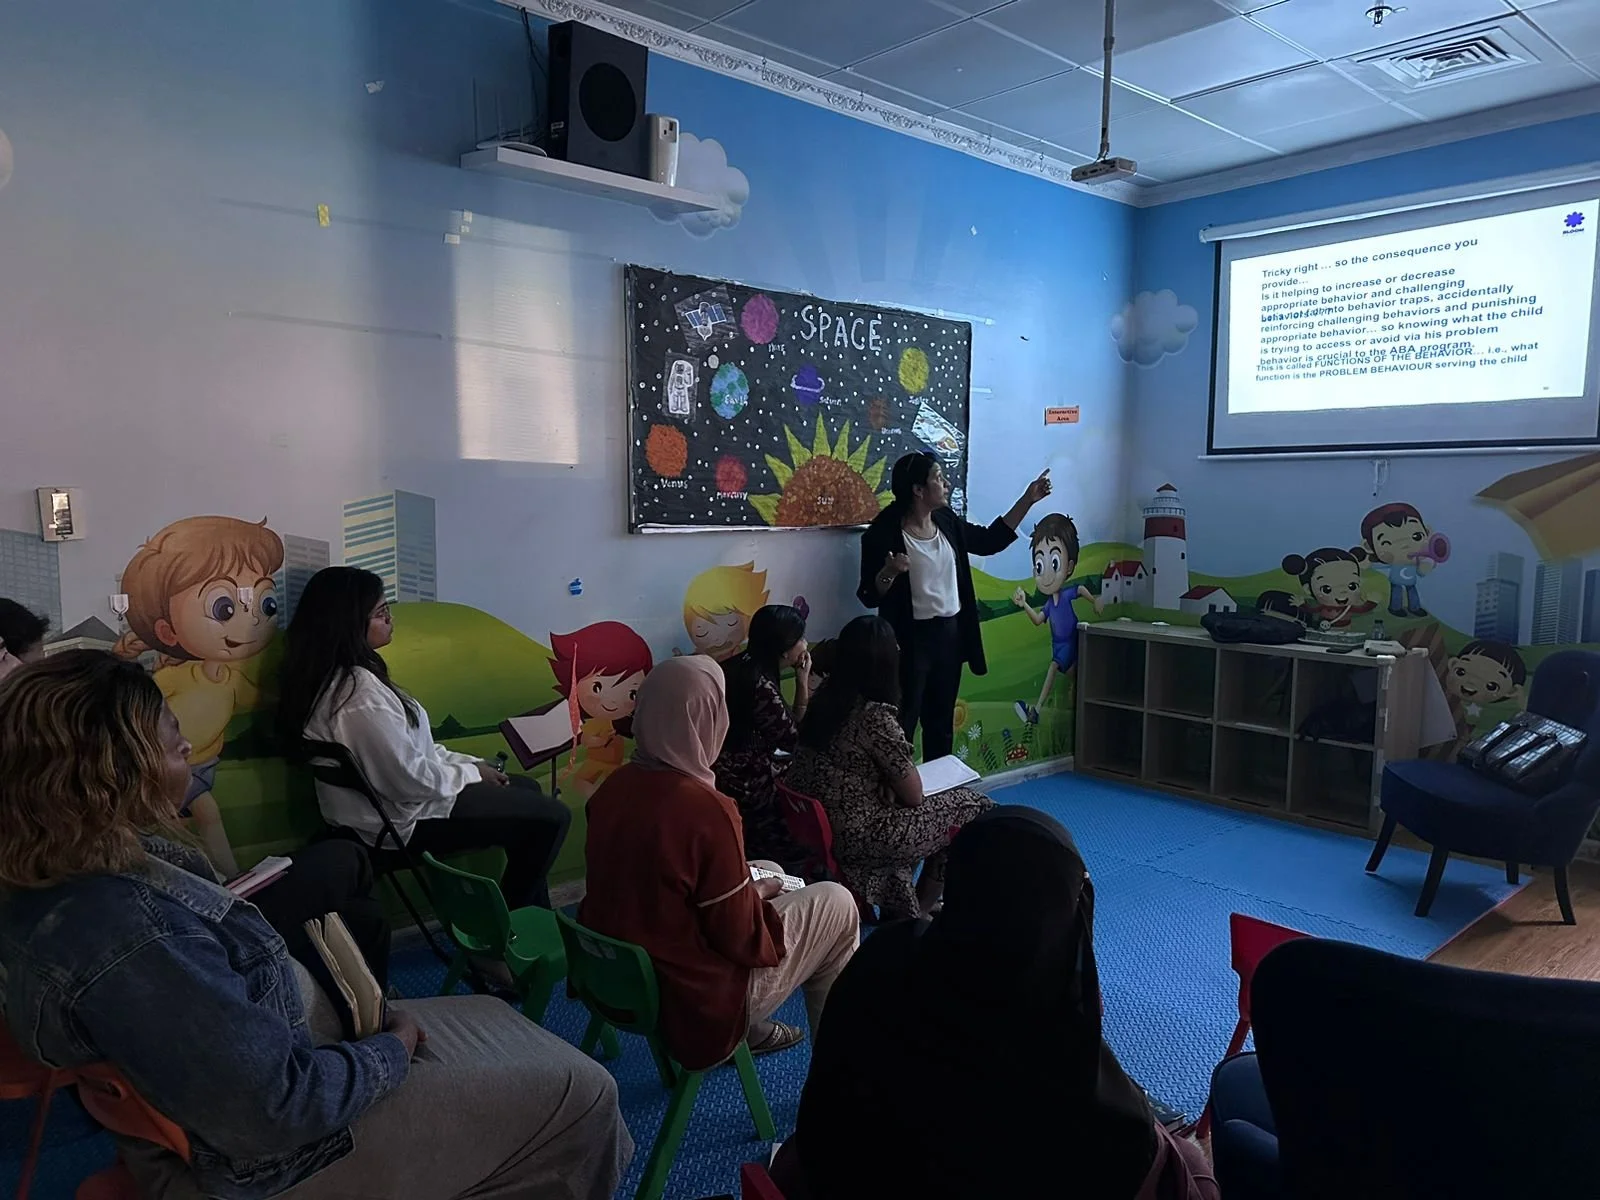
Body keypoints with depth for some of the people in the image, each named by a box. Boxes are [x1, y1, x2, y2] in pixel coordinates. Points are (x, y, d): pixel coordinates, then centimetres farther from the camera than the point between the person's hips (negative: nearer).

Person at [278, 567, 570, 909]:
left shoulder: (336, 675, 4)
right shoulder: (360, 692, -29)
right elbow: (411, 780, -26)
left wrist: (467, 763, 5)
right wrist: (471, 773, -10)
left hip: (383, 802, 11)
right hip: (401, 820, -11)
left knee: (526, 790, 19)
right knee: (552, 817, -7)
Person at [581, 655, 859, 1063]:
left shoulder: (614, 786, -6)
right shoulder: (705, 809, -28)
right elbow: (743, 941, -19)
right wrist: (760, 895, 0)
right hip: (694, 1003, -7)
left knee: (758, 877, 25)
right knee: (836, 902, 8)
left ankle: (750, 1031, 34)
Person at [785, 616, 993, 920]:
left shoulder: (825, 700, 1)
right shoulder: (876, 716, -23)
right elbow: (913, 796, -12)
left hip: (819, 828, 9)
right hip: (858, 837, -8)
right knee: (972, 806, 8)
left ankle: (899, 905, 28)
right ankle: (918, 909, 25)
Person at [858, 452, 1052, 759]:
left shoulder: (947, 522, 4)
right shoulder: (884, 534, -15)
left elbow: (989, 541, 16)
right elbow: (869, 596, -13)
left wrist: (1027, 500, 12)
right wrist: (889, 572, -33)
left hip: (951, 633, 7)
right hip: (911, 639, -7)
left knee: (942, 722, 18)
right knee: (901, 725, -2)